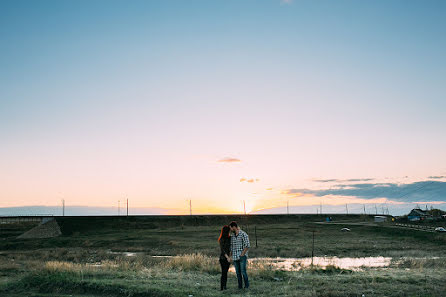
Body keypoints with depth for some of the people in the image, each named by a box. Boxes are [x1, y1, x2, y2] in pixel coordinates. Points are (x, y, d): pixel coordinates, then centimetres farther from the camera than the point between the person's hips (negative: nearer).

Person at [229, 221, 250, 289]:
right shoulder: (232, 236, 11)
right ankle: (240, 286, 14)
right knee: (238, 272, 6)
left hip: (242, 256, -6)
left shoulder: (244, 234, -10)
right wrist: (230, 255, 8)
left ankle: (247, 285, 5)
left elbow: (247, 246, -13)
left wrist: (242, 254, -16)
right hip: (235, 257, 6)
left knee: (243, 271, -9)